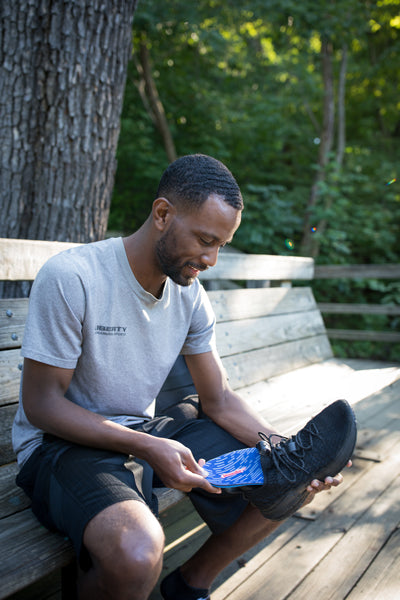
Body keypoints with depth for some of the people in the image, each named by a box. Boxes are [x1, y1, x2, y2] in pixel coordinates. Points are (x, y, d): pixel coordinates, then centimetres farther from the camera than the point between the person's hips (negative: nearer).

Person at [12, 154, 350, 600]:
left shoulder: (191, 296, -1)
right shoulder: (70, 278, -21)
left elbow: (218, 400, 3)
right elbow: (40, 404, -17)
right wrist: (148, 447, -28)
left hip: (147, 428, 7)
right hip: (63, 441, -6)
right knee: (137, 554, -37)